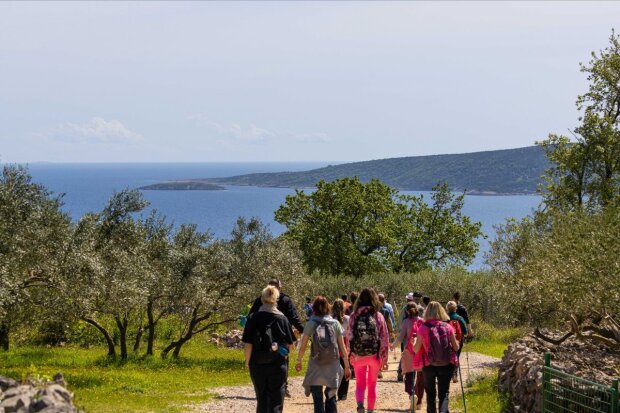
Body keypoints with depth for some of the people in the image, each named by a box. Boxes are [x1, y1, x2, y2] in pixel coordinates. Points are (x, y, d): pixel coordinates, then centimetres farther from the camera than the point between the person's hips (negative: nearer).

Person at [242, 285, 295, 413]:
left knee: (261, 401, 15)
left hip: (258, 365, 1)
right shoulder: (282, 319, -3)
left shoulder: (253, 318, -5)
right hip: (278, 365, -1)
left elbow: (248, 345, -8)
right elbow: (290, 345, 0)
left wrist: (247, 361, 6)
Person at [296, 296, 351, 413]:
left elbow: (303, 346, -2)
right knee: (331, 397, 14)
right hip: (333, 366, 2)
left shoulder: (311, 324, -3)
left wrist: (298, 361, 13)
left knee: (318, 399, 3)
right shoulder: (335, 324, 2)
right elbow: (343, 347, 2)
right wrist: (347, 366, 9)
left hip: (315, 366, -2)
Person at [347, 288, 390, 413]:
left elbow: (349, 337, -1)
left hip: (358, 355, 0)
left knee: (360, 384, 8)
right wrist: (384, 359, 7)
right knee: (372, 385, 18)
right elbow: (384, 338, -1)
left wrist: (350, 356, 9)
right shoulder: (378, 316, -2)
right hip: (375, 355, 0)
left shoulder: (354, 316, -2)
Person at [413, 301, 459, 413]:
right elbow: (456, 347, 1)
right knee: (444, 392, 6)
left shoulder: (423, 328, -9)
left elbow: (416, 349, -5)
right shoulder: (447, 327, -5)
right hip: (446, 365, 1)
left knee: (430, 393, 18)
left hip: (429, 365, 0)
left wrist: (414, 341, 15)